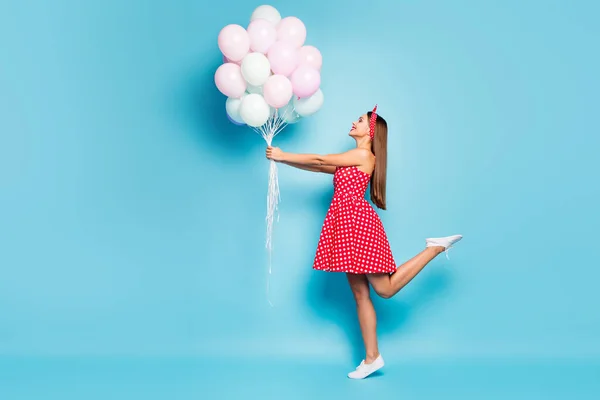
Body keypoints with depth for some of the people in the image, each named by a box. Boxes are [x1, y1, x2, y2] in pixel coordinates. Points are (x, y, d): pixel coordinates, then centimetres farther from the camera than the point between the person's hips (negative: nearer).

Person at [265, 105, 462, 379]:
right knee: (360, 294, 7)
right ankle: (372, 357, 10)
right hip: (347, 227, 9)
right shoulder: (352, 161, 20)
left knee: (385, 289, -4)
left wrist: (283, 155, -1)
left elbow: (320, 161, -7)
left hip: (359, 223, -9)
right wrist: (282, 159, 15)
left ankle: (435, 247, 6)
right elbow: (319, 168, 19)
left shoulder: (364, 155, -7)